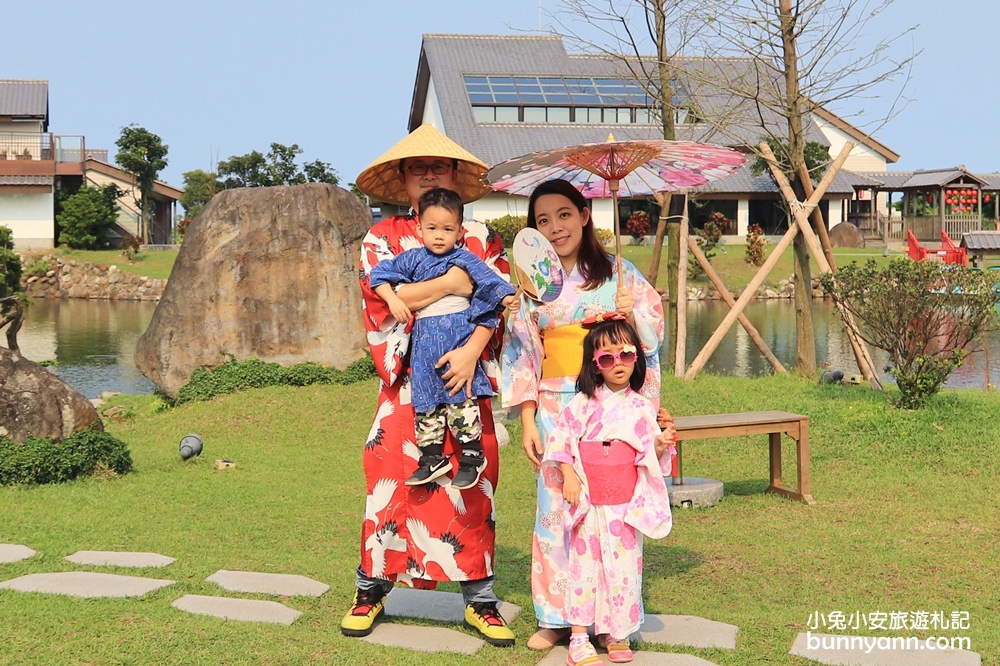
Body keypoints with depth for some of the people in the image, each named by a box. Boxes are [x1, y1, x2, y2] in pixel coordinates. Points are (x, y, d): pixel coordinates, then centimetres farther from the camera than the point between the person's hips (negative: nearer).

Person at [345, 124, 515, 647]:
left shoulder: (481, 239, 10)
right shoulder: (383, 237, 8)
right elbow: (381, 293, -9)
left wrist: (471, 350, -16)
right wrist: (450, 284, -11)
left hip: (463, 377, 1)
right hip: (406, 380, -1)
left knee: (472, 484, 2)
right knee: (391, 479, -2)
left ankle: (479, 599, 11)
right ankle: (372, 589, 13)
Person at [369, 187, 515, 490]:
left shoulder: (466, 259, 1)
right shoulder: (412, 259, 9)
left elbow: (489, 280, -9)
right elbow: (379, 274, 10)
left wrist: (507, 297, -28)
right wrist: (393, 299, -5)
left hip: (459, 335, -4)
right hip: (424, 340, 4)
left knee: (461, 396, -7)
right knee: (425, 398, 7)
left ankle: (472, 456, 2)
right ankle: (432, 458, 16)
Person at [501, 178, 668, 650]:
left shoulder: (619, 273, 5)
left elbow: (652, 338, 8)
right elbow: (521, 355, 6)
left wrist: (633, 313, -14)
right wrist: (528, 423, 0)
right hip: (555, 408, 1)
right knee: (556, 505, 0)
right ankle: (557, 616, 11)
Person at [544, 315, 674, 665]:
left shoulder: (641, 407, 6)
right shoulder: (584, 403, -1)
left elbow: (647, 454, 12)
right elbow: (559, 438, 0)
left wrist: (662, 442, -9)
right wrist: (569, 476, -9)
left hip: (626, 504, 2)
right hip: (589, 501, -1)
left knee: (624, 566, 3)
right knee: (584, 564, 1)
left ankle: (618, 634, 16)